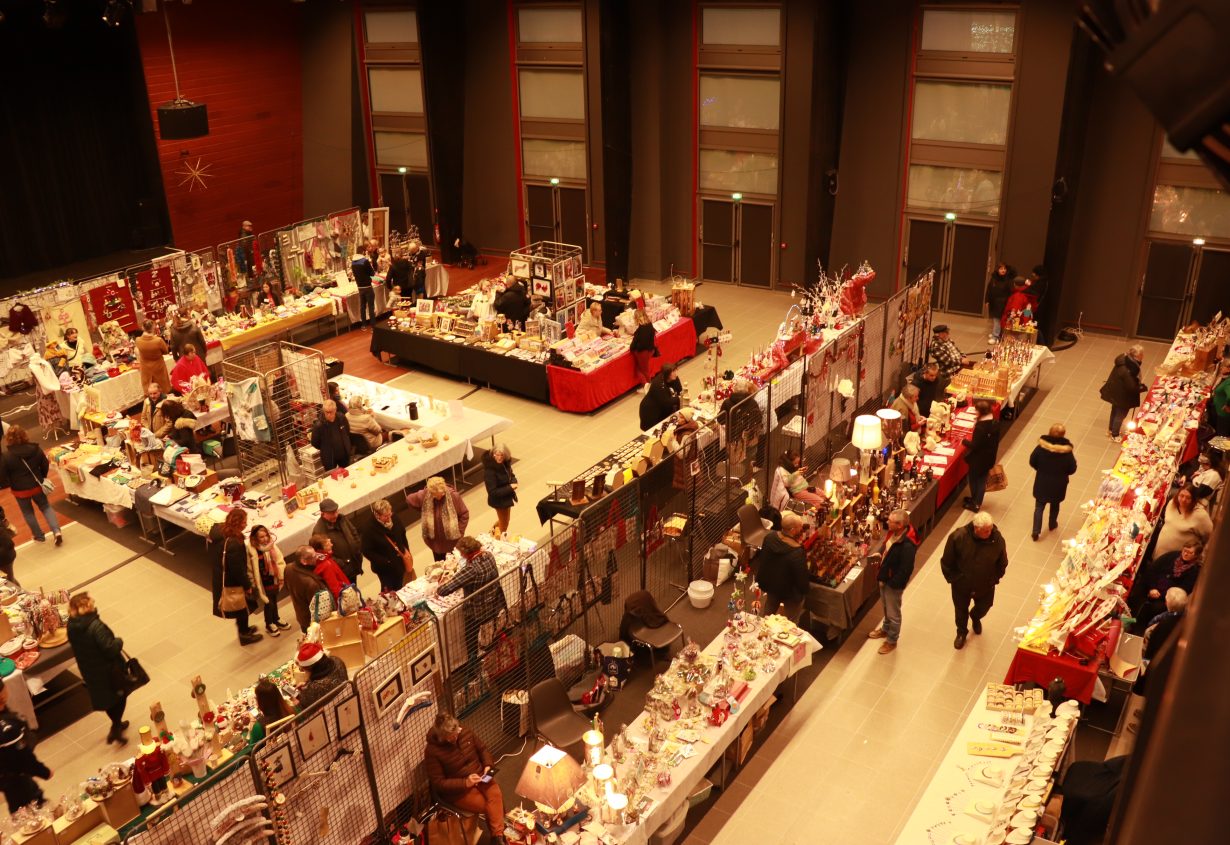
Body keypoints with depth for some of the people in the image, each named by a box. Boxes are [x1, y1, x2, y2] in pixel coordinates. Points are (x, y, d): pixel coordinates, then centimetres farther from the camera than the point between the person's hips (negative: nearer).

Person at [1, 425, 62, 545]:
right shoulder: (35, 449, -11)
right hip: (37, 486, 2)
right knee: (45, 507, 19)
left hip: (20, 490, -2)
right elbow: (45, 466, 1)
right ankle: (57, 531, 2)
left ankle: (40, 536, 30)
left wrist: (11, 484, 8)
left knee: (28, 512, 19)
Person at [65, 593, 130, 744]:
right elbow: (111, 648, -32)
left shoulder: (72, 625, -11)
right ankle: (115, 729, 20)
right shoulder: (95, 626, -33)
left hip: (89, 670, 7)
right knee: (120, 695, 18)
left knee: (103, 696, 27)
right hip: (109, 669, -7)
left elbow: (77, 645, 5)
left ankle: (117, 724, 45)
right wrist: (119, 641, -14)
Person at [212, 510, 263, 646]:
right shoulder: (233, 544, -36)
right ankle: (244, 635, 35)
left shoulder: (225, 535, -5)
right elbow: (238, 569, -27)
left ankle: (243, 628, 50)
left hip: (225, 579, 9)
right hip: (232, 583, -9)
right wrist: (247, 585, -12)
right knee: (242, 607, 14)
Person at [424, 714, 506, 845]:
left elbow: (482, 749, 11)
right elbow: (438, 783, -19)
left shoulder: (465, 732, -7)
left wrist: (488, 765, -8)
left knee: (496, 795, -26)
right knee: (487, 806, -23)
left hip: (478, 777, 4)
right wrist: (465, 783, -27)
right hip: (456, 789, -4)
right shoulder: (433, 751, -21)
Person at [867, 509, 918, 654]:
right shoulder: (894, 532, -10)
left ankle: (892, 640, 34)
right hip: (885, 578, 8)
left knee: (893, 613, 14)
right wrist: (880, 555, 0)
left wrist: (891, 583, -20)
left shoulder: (907, 545, -36)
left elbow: (906, 569, -28)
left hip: (894, 583, -8)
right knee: (886, 607, 30)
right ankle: (885, 629, 53)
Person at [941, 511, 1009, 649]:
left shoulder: (997, 539, -27)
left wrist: (994, 579, -2)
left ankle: (975, 617, 64)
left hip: (985, 586, 1)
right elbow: (947, 561, -15)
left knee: (983, 607, 27)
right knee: (961, 610, 23)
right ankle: (961, 632, 53)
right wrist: (953, 578, -7)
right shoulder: (958, 536, -31)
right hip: (961, 584, -1)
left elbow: (1002, 563, -6)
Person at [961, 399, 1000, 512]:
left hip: (978, 459, -7)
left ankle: (974, 503, 29)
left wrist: (964, 441, -9)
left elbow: (974, 445, -26)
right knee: (982, 480, 19)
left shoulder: (980, 427, -29)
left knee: (974, 480, 14)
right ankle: (977, 502, 32)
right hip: (990, 458, 7)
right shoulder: (995, 423, -4)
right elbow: (995, 440, 7)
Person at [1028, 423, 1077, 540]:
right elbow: (1072, 469, -12)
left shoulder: (1041, 447, -21)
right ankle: (1052, 524, 47)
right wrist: (1062, 472, 9)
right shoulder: (1067, 452, -23)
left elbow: (1032, 462, -8)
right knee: (1055, 505, 26)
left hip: (1042, 483, 0)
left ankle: (1036, 531, 14)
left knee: (1039, 507, 14)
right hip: (1058, 485, 0)